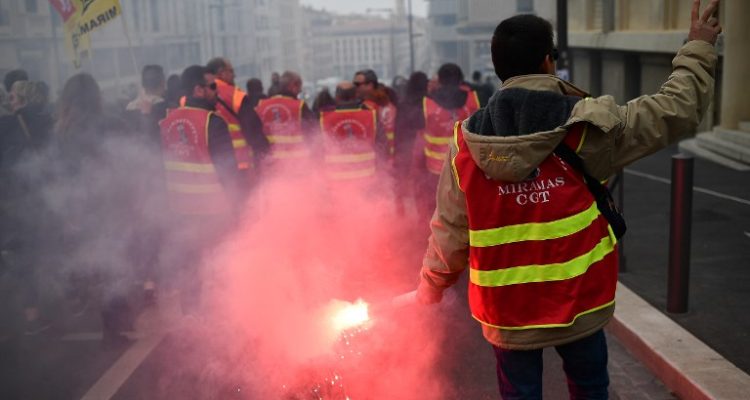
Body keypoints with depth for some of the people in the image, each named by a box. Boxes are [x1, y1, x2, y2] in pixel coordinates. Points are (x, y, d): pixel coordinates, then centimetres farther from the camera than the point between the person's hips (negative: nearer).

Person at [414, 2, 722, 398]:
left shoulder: (467, 142, -8)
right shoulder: (587, 125, -13)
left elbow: (450, 231, -1)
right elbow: (676, 109, -4)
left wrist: (431, 285, 15)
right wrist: (698, 49, 12)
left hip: (505, 308, 1)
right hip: (578, 300, -1)